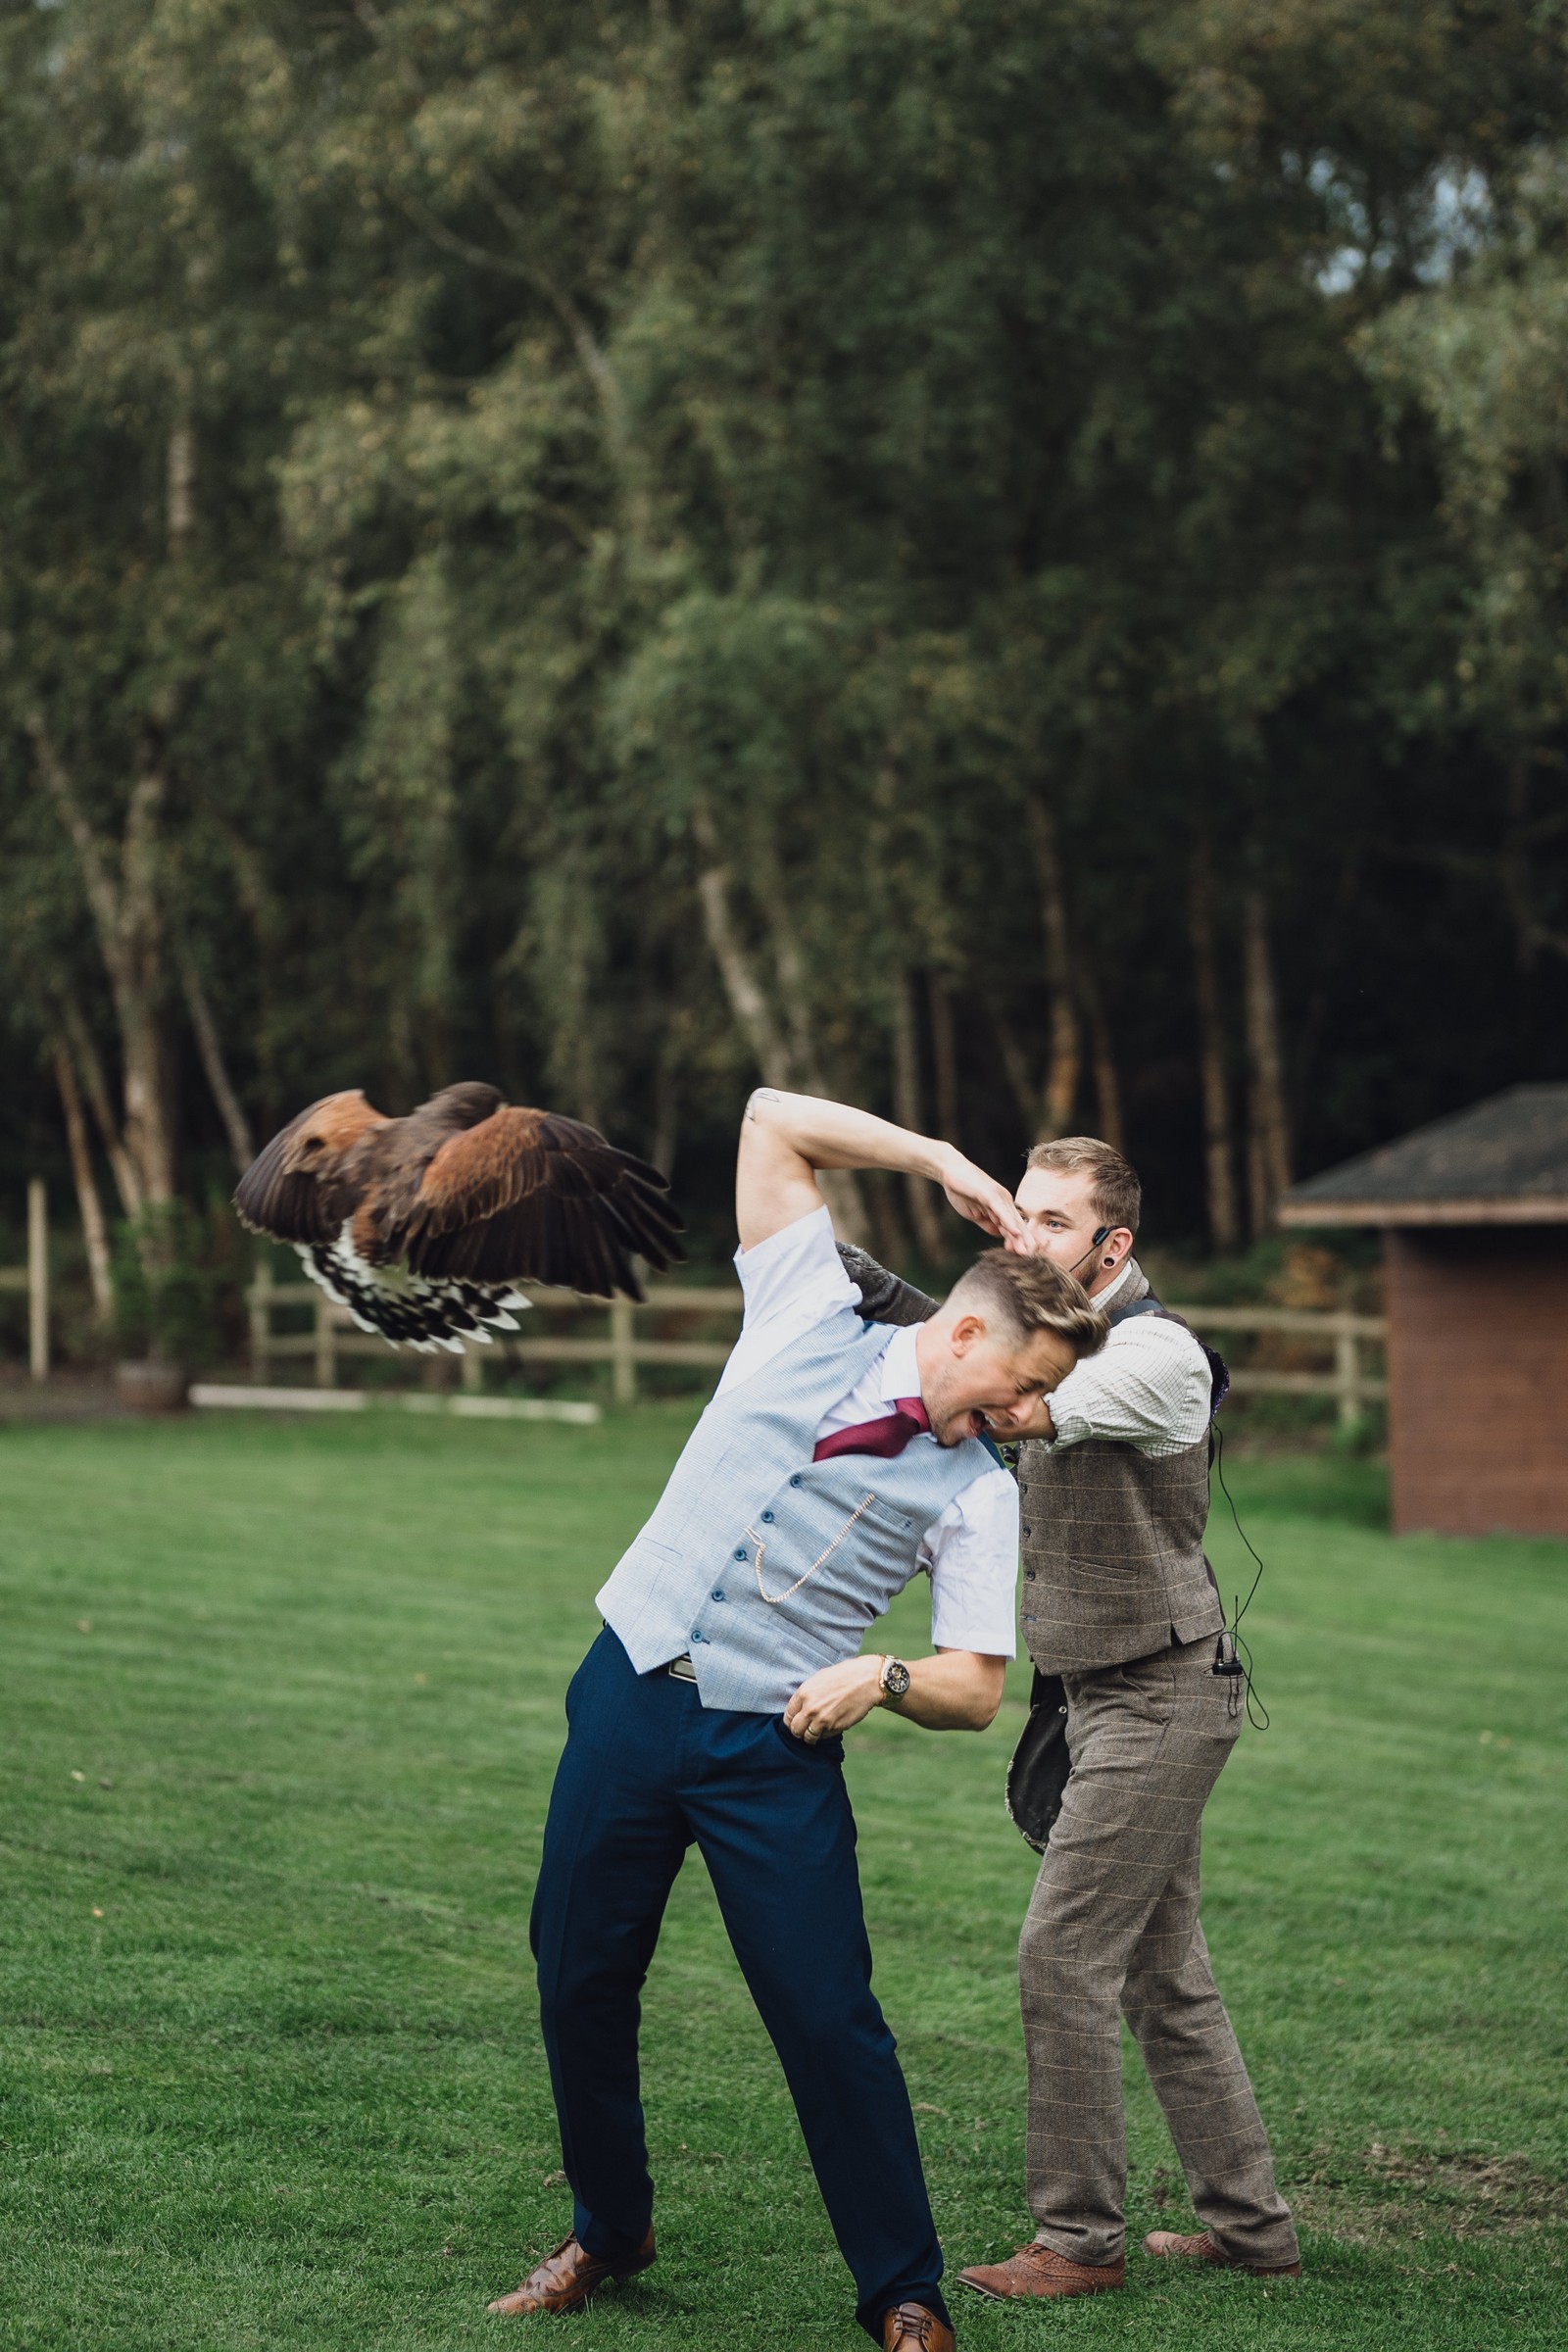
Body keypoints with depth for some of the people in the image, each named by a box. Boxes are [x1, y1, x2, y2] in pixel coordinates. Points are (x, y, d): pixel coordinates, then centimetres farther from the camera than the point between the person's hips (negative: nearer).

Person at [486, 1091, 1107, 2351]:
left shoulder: (978, 1492, 0)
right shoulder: (816, 1325, 3)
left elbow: (976, 1692, -1)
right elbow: (775, 1119, 4)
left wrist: (884, 1675, -21)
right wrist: (944, 1160, -1)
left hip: (775, 1747, -2)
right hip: (631, 1696, 2)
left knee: (829, 2015, -6)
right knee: (579, 1981, 7)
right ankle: (608, 2231, 29)